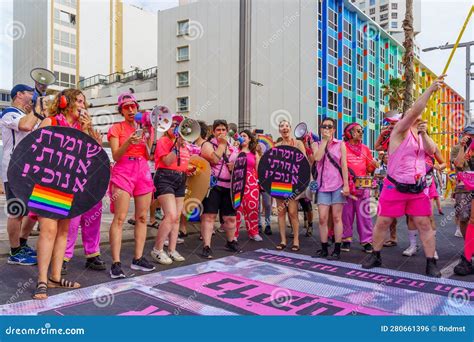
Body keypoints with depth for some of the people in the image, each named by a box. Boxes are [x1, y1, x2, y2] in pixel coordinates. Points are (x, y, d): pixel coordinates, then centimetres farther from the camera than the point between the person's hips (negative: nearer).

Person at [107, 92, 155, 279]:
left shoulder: (144, 128, 17)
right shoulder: (116, 128, 5)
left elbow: (148, 156, 11)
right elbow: (115, 156, -6)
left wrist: (147, 138, -3)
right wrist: (129, 142, -20)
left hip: (143, 172, 5)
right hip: (123, 171, -5)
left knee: (142, 217, 5)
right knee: (119, 218, -10)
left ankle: (138, 259, 14)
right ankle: (116, 263, -9)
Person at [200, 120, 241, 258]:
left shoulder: (232, 148, 18)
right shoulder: (207, 145, 1)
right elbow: (214, 159, -17)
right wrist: (222, 144, -8)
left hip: (229, 187, 5)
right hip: (212, 185, -5)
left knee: (230, 217, 12)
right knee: (209, 216, -9)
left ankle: (230, 242, 32)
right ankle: (206, 246, -6)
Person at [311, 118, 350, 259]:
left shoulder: (340, 144, 6)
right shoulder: (316, 144, 10)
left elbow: (344, 165, -1)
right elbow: (317, 157, -11)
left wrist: (346, 184, -9)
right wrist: (325, 140, -5)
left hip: (337, 185, -2)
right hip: (323, 185, 2)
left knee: (336, 217, 0)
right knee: (322, 218, 0)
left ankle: (337, 250, 5)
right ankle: (324, 249, 11)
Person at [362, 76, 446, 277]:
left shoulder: (421, 134, 15)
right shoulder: (400, 130, -5)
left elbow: (432, 151, 1)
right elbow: (415, 110, -20)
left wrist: (424, 134, -13)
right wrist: (431, 89, -23)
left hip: (418, 188, 5)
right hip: (395, 187, -5)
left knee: (424, 224, 2)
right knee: (382, 222, 2)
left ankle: (431, 263, 11)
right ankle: (375, 256, 20)